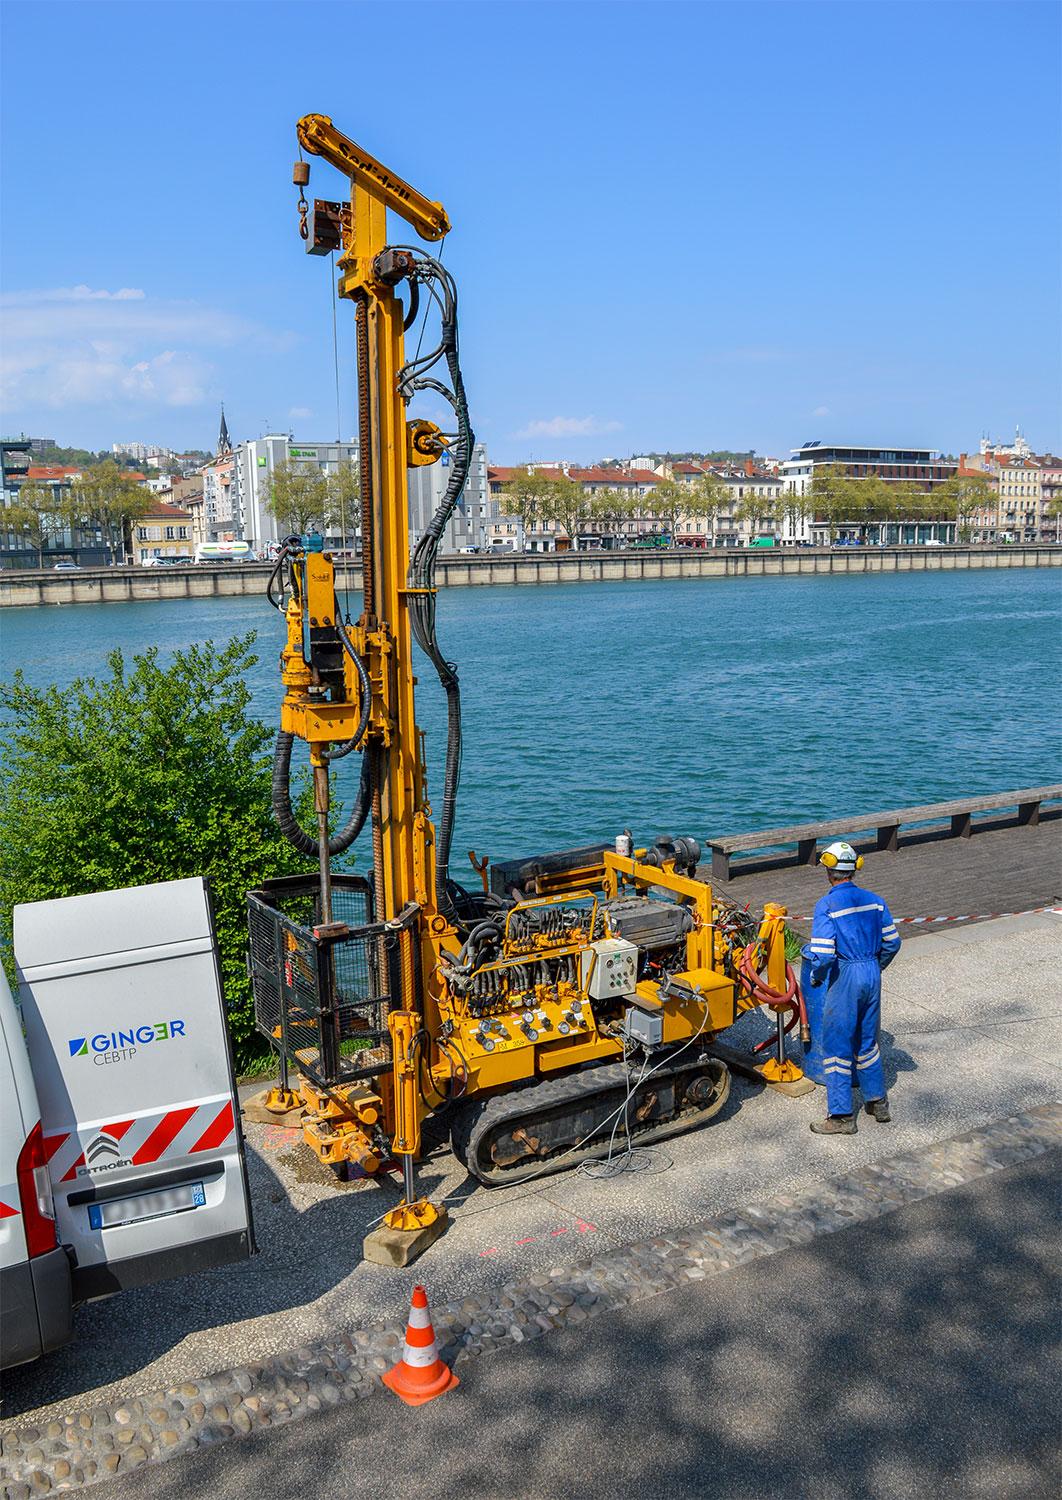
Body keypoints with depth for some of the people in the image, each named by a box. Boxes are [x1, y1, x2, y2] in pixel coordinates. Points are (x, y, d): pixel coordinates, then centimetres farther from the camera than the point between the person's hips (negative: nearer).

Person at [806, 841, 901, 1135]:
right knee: (867, 1042, 22)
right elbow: (892, 943, 9)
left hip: (845, 977, -6)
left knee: (837, 1045, 4)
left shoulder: (827, 905, -14)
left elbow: (823, 954, -20)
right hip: (872, 973, 6)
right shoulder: (874, 901, 4)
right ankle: (878, 1103, 31)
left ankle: (841, 1116, 9)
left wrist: (816, 976, -2)